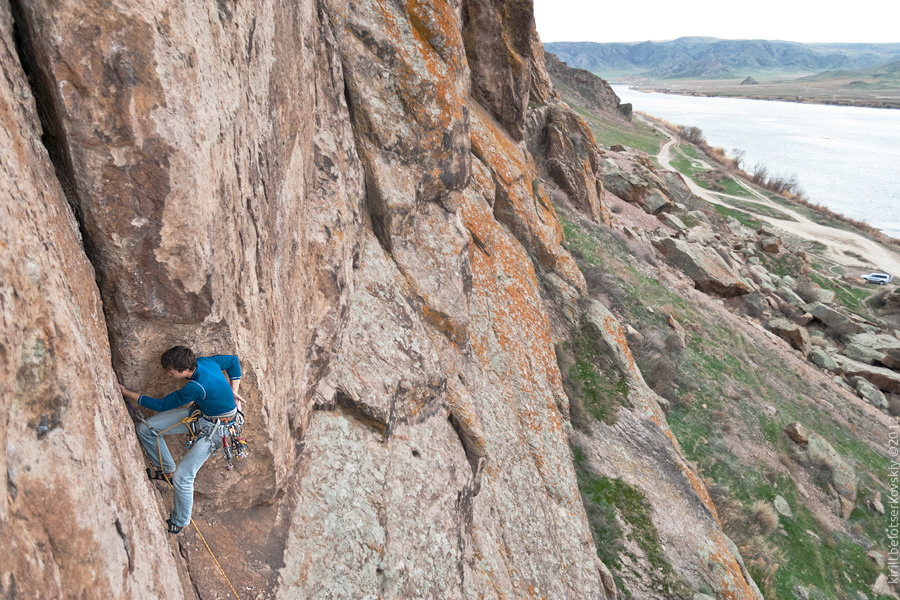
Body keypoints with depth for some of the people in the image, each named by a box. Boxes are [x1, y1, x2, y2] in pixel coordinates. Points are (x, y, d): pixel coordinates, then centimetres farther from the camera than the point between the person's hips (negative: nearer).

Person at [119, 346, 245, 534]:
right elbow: (233, 361, 4)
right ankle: (168, 470, 21)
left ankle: (179, 522, 17)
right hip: (199, 412, 9)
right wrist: (232, 392, 3)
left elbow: (162, 405, -18)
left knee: (182, 476, -10)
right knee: (145, 429, 1)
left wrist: (127, 393, -8)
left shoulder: (196, 387, -34)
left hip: (215, 427, -9)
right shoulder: (203, 361, -13)